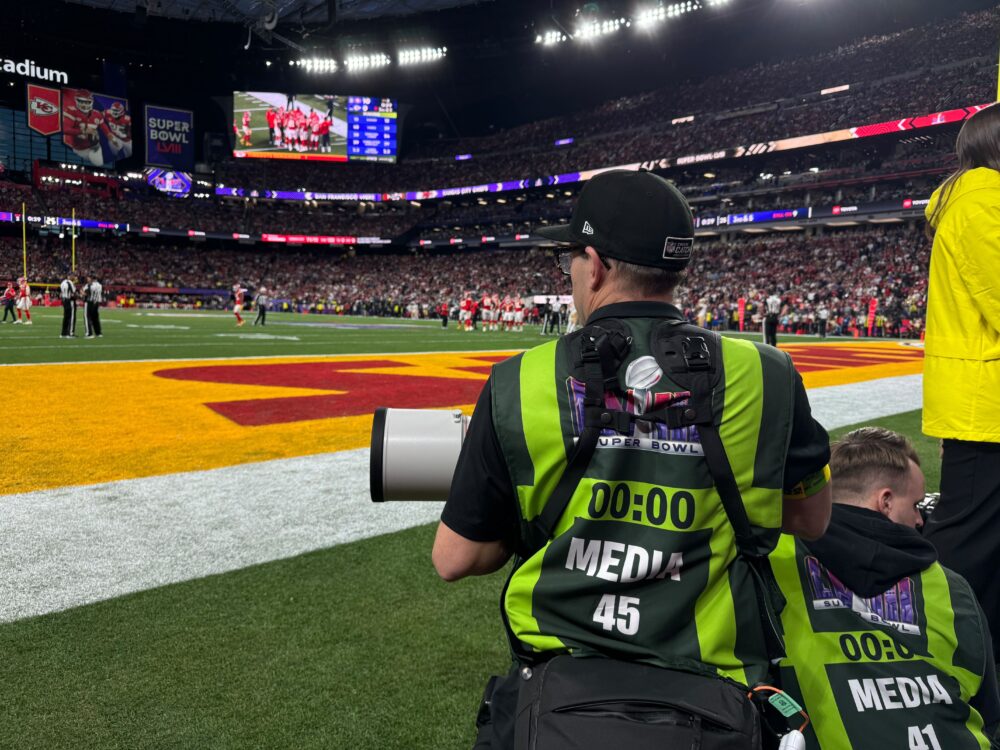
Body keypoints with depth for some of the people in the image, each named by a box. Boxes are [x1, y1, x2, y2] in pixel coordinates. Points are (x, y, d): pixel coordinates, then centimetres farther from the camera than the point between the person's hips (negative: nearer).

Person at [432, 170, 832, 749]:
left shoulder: (518, 385, -8)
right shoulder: (765, 379, -6)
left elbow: (455, 560, 0)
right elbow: (812, 521, 11)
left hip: (554, 691, 0)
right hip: (707, 701, 1)